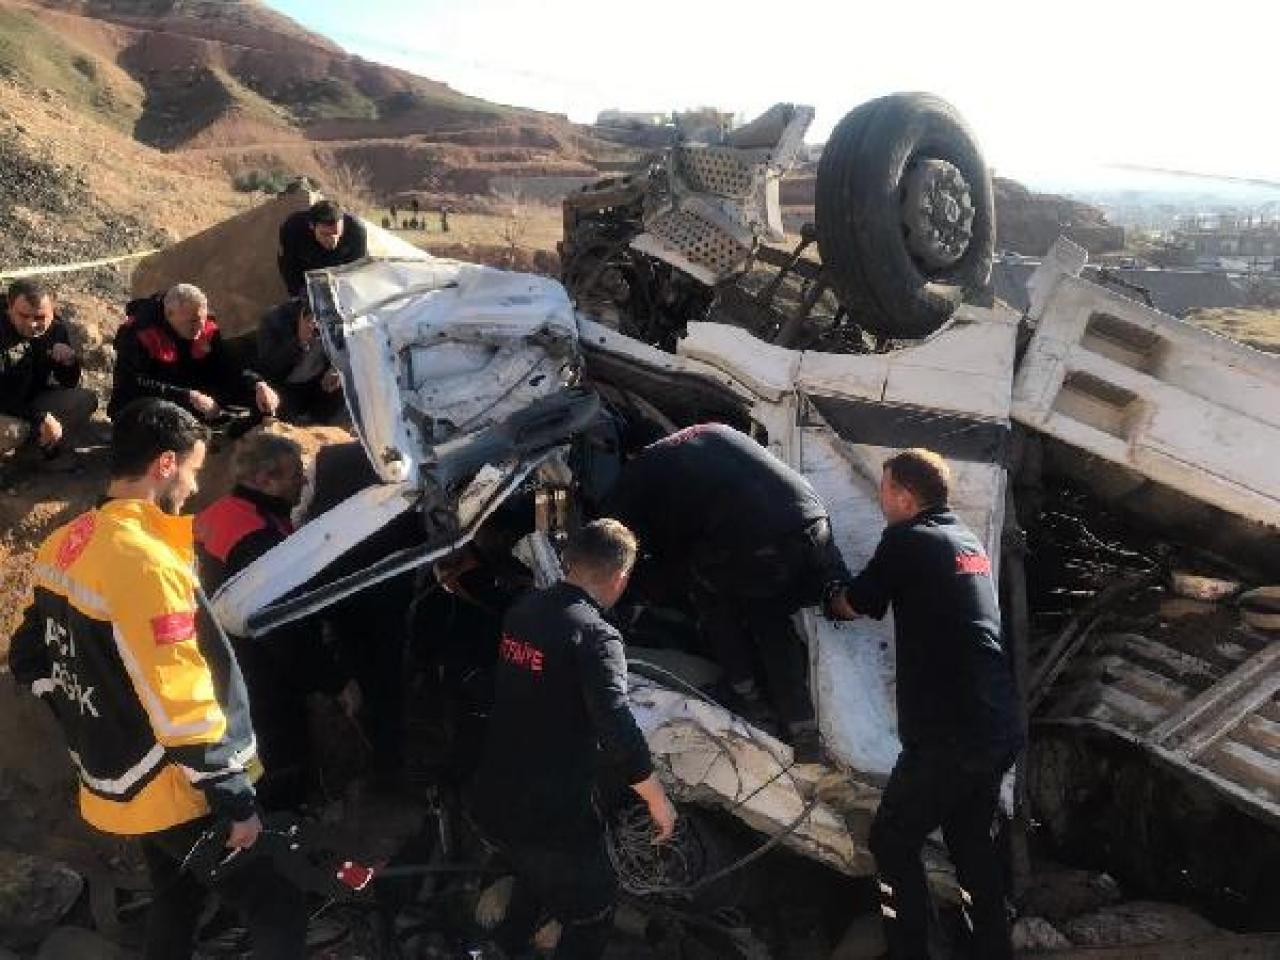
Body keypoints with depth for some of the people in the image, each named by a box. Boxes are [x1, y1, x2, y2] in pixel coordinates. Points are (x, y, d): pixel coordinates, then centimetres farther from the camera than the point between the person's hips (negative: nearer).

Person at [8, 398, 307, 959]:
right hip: (172, 794, -9)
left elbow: (30, 662, 12)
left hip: (116, 785, 9)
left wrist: (94, 732, 19)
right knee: (280, 914, 2)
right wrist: (236, 800, -17)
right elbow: (180, 707, -26)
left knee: (176, 900, 26)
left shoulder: (62, 548, 2)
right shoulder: (145, 561, -26)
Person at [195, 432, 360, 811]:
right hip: (263, 690, -10)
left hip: (230, 675, 10)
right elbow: (288, 631, -30)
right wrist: (337, 681, -21)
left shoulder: (222, 514, 3)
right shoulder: (258, 538, -29)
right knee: (283, 779, 6)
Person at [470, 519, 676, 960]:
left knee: (534, 874, 35)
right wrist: (659, 802, -16)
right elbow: (618, 734, -29)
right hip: (550, 813, -7)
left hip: (493, 798, 7)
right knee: (592, 913, 17)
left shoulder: (524, 609, -1)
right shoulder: (594, 635, -23)